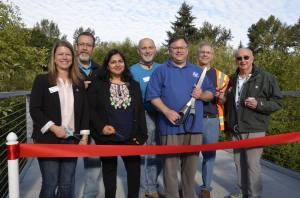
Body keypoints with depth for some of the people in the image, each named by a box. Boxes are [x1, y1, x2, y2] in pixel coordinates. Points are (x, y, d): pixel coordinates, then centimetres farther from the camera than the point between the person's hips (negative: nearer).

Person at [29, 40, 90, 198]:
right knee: (50, 185, 2)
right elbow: (34, 110, -6)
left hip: (72, 140, 3)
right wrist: (53, 127, -17)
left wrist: (84, 136, 1)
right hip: (48, 140, -3)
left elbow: (84, 110, 9)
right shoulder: (42, 80, -1)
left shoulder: (78, 83, 9)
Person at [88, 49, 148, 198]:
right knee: (109, 171, 12)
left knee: (135, 171, 4)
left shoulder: (134, 85, 10)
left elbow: (140, 112, 8)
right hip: (107, 137, -2)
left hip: (130, 138, 2)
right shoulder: (97, 84, 1)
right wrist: (101, 127, -16)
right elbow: (91, 109, -3)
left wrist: (141, 136, 1)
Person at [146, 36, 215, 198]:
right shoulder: (161, 70, 4)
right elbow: (153, 95, -4)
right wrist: (166, 111, -18)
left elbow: (211, 93, 16)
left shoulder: (197, 71, 16)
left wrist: (201, 95, -6)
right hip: (171, 125, -3)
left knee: (191, 165, 12)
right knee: (170, 165, 1)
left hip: (194, 126, 4)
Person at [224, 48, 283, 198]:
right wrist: (227, 124, 21)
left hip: (254, 129, -5)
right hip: (235, 130, 6)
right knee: (239, 163, 13)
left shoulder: (265, 77, -5)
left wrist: (259, 104, -21)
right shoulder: (232, 79, 12)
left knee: (252, 164, -5)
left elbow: (277, 102, -4)